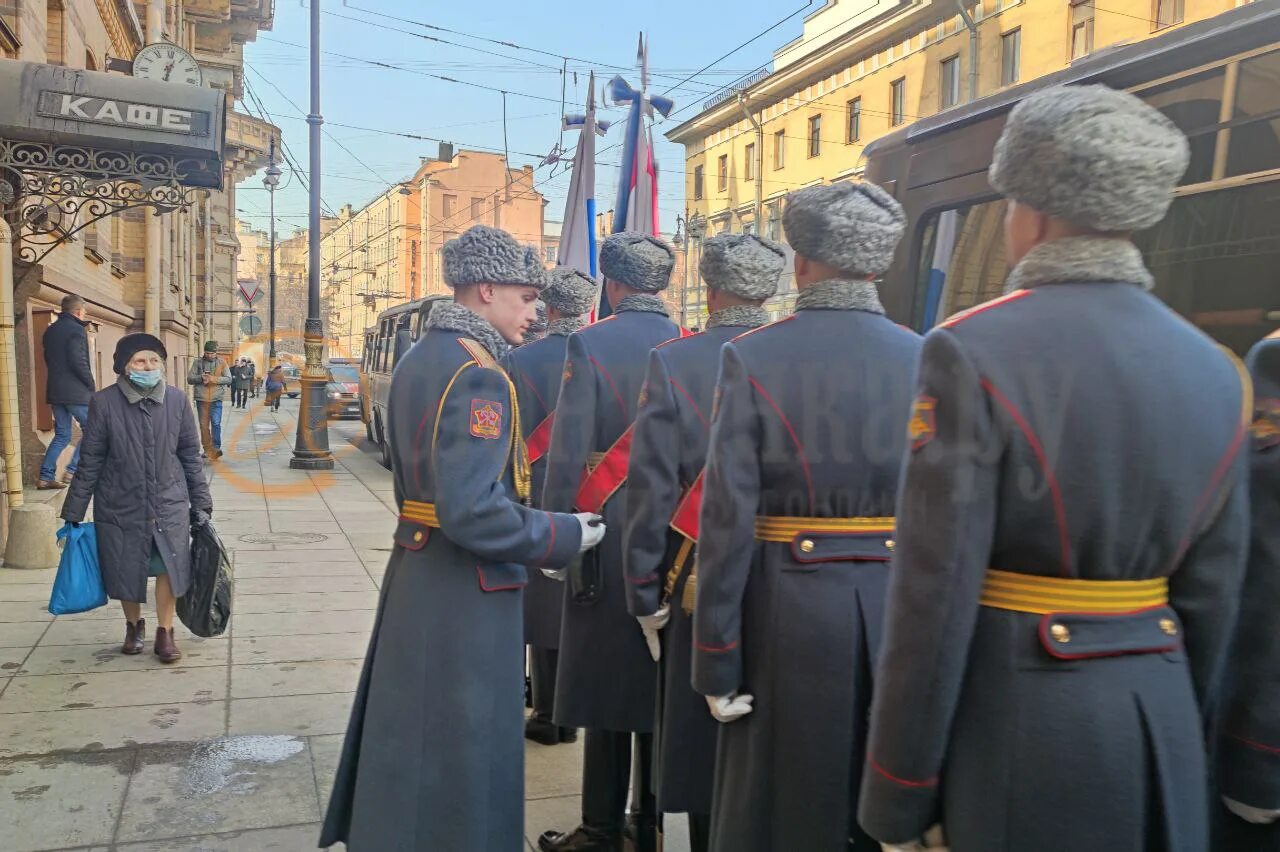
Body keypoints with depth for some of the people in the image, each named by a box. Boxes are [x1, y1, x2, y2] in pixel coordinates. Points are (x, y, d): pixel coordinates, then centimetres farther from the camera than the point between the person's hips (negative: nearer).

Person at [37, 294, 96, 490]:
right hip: (76, 391, -8)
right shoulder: (76, 330, -12)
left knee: (62, 435, 13)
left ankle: (45, 477, 7)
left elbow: (49, 359, 18)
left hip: (55, 391, 8)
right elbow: (79, 362, -19)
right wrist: (91, 384, -8)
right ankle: (72, 471, -4)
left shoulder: (50, 331, 15)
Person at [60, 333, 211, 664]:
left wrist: (200, 502, 6)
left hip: (169, 503, 1)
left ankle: (165, 632, 19)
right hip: (120, 506, 0)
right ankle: (133, 626, 35)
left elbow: (190, 454, 4)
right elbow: (90, 461, -3)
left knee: (170, 566, 1)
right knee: (125, 571, 11)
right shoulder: (104, 402, -9)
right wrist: (73, 512, -1)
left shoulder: (176, 400, -4)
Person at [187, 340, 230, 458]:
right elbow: (189, 379, 3)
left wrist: (214, 379, -15)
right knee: (204, 424, 6)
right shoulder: (197, 362, 6)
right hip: (201, 398, 1)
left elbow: (228, 379, -1)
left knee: (216, 423, -8)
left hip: (216, 399, -1)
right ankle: (207, 449, 15)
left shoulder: (222, 363, 5)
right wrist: (201, 377, -17)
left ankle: (216, 447, 0)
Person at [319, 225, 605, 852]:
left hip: (415, 573, 10)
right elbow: (472, 512, -27)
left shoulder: (417, 358, 10)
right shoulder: (477, 373, -20)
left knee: (411, 741, 23)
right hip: (465, 591, -10)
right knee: (460, 749, 6)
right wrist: (563, 537, -15)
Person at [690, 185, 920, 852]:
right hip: (898, 612, 3)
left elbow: (727, 517, -12)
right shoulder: (925, 360, -2)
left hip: (789, 612, -2)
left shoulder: (751, 357, -9)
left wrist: (716, 661, -5)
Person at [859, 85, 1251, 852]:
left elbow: (936, 594, -17)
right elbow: (1212, 597, 8)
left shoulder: (973, 352, -16)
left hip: (1012, 717, -6)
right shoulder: (1216, 370, 3)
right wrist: (1176, 728, 21)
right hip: (1159, 721, 6)